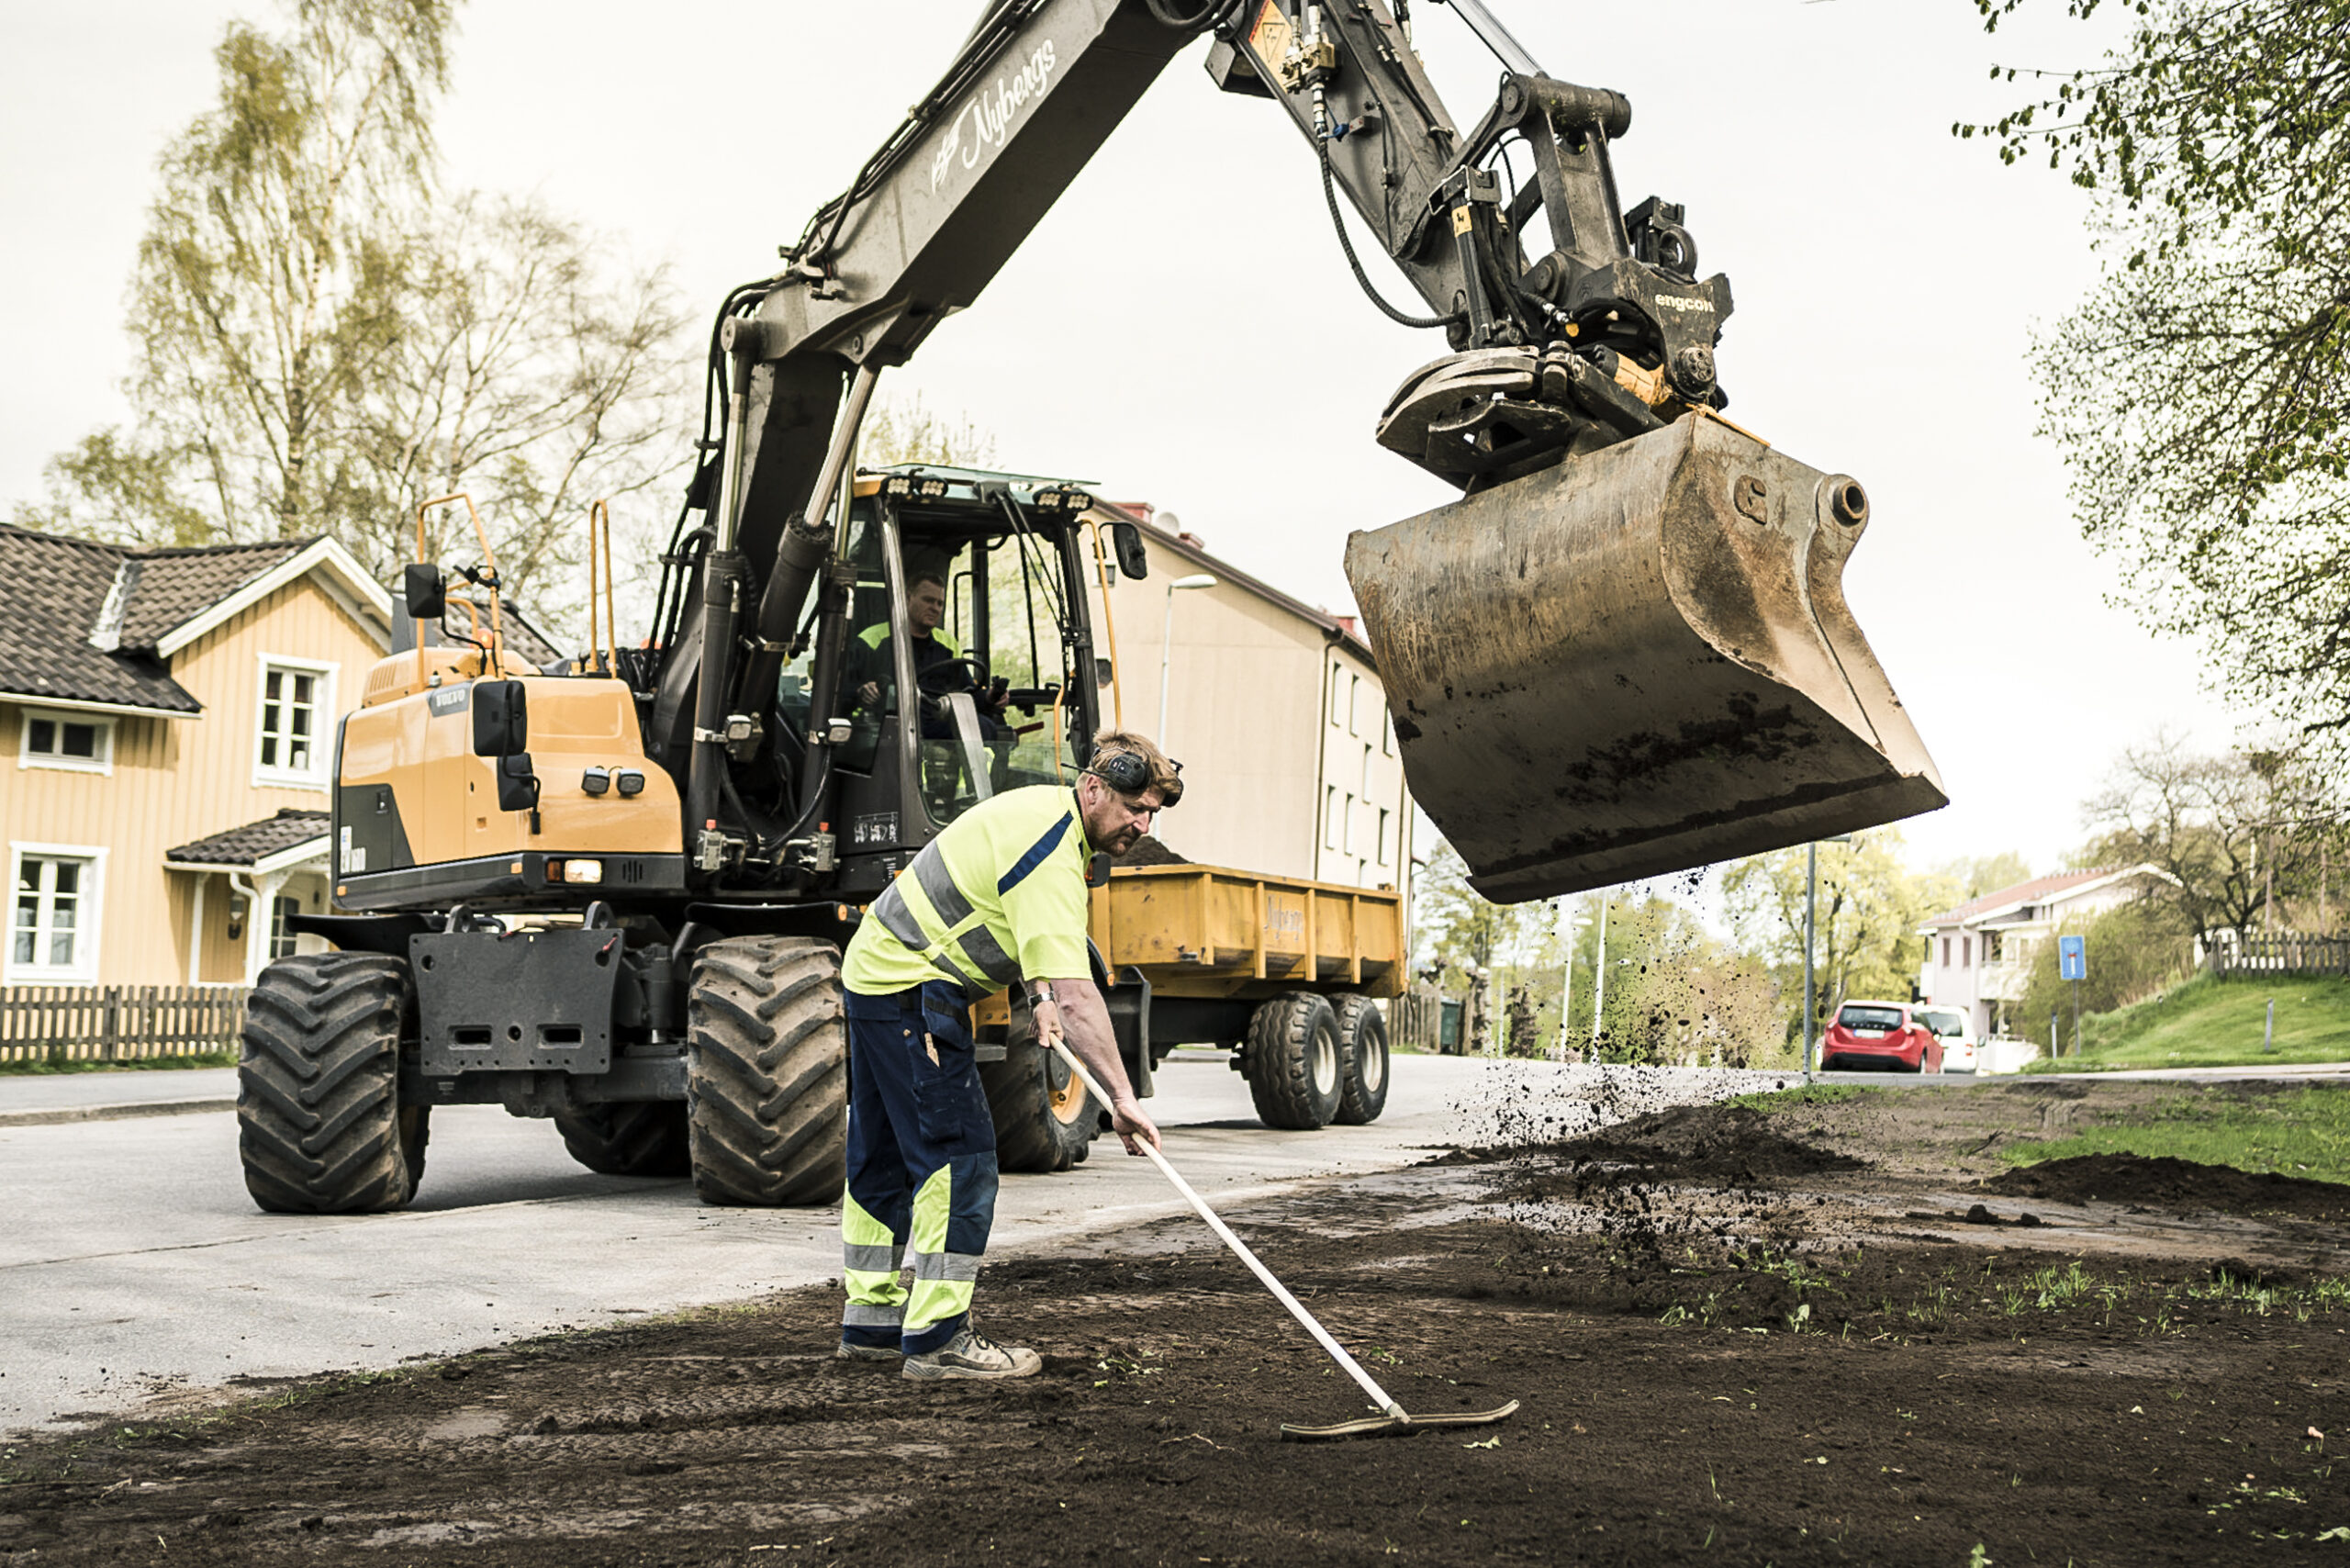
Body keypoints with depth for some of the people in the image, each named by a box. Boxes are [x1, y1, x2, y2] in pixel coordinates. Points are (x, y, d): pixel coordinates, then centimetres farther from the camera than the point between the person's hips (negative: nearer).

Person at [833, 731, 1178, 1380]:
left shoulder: (1047, 808, 7)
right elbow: (1076, 994, -33)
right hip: (911, 991, -11)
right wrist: (1122, 1098, -35)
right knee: (959, 1155, -11)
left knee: (884, 1156, 15)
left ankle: (873, 1320, 25)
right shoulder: (1051, 857, -25)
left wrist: (1039, 995, 2)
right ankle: (937, 1338, -8)